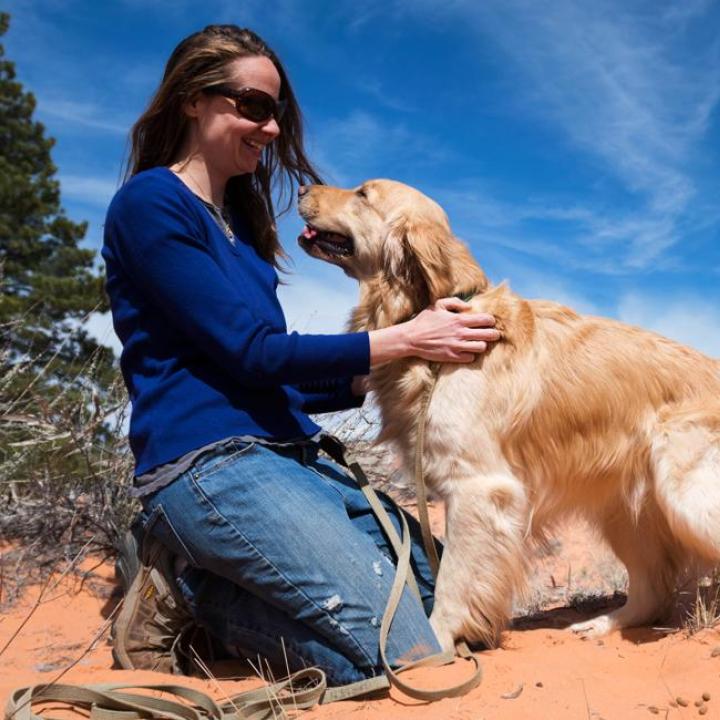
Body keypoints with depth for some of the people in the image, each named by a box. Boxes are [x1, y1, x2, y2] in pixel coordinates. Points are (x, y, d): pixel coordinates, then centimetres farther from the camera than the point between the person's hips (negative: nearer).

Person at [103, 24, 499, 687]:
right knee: (406, 658, -16)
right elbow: (251, 354, -13)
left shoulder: (240, 217, 20)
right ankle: (188, 591, -3)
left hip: (289, 456, 9)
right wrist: (404, 340, -11)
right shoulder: (150, 203, -6)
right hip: (209, 460, -9)